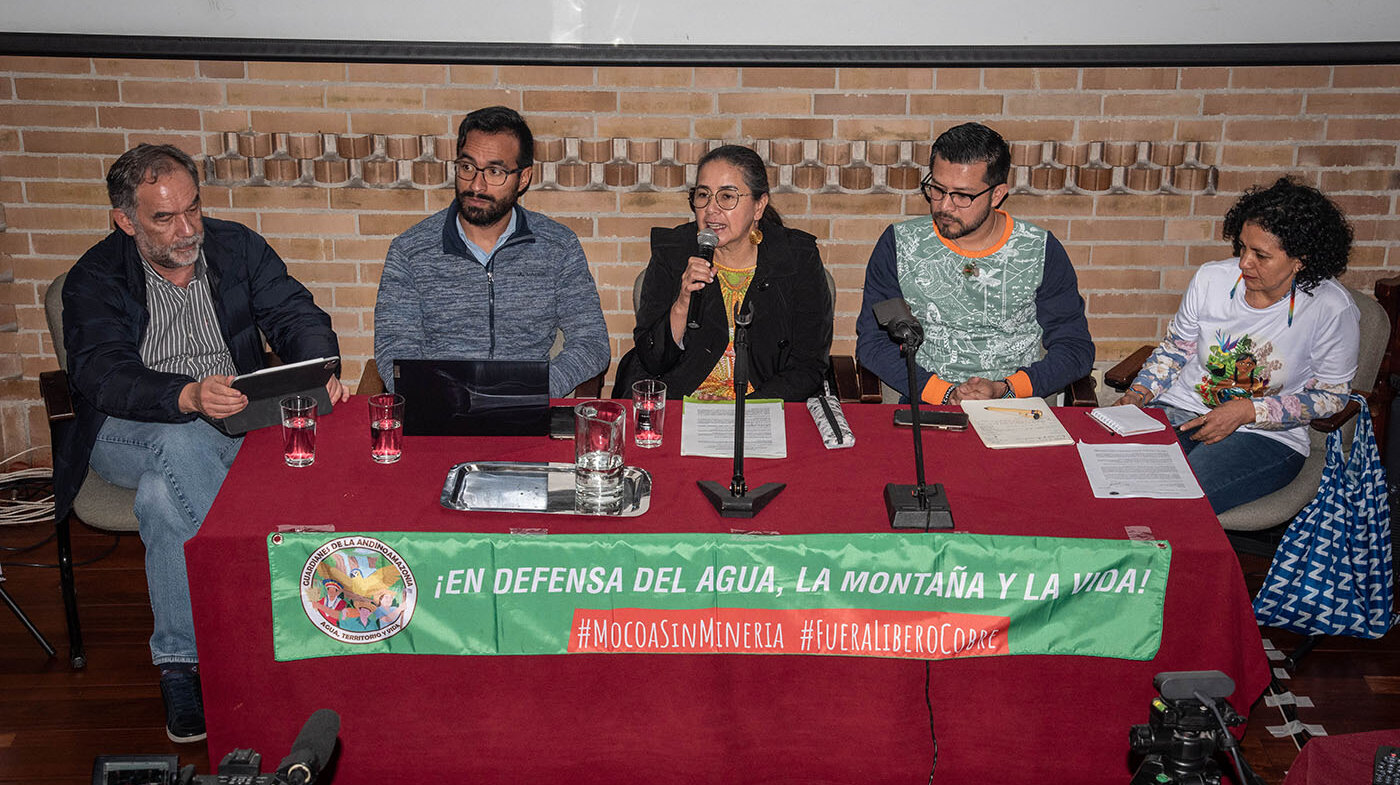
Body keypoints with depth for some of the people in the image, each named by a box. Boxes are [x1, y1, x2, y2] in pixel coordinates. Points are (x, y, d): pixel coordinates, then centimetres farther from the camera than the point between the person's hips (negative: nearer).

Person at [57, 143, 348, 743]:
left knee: (163, 495, -31)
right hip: (129, 433, -2)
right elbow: (104, 376, -19)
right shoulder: (94, 279, -4)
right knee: (181, 447, -36)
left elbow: (296, 317, -1)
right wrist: (188, 396, -40)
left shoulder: (238, 248, 5)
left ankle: (179, 661, -20)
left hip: (235, 420, 2)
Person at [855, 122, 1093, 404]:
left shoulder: (1042, 251, 2)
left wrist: (1005, 390, -12)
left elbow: (1075, 347, 4)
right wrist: (945, 394, -14)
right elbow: (873, 341, 0)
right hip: (925, 407, -1)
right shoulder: (898, 246, 1)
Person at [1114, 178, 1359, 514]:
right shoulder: (1211, 278, -3)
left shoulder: (1332, 309, -13)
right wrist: (1136, 395, -4)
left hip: (1266, 436, -4)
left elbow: (1329, 396, -4)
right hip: (1182, 409, 4)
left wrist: (1247, 411, -16)